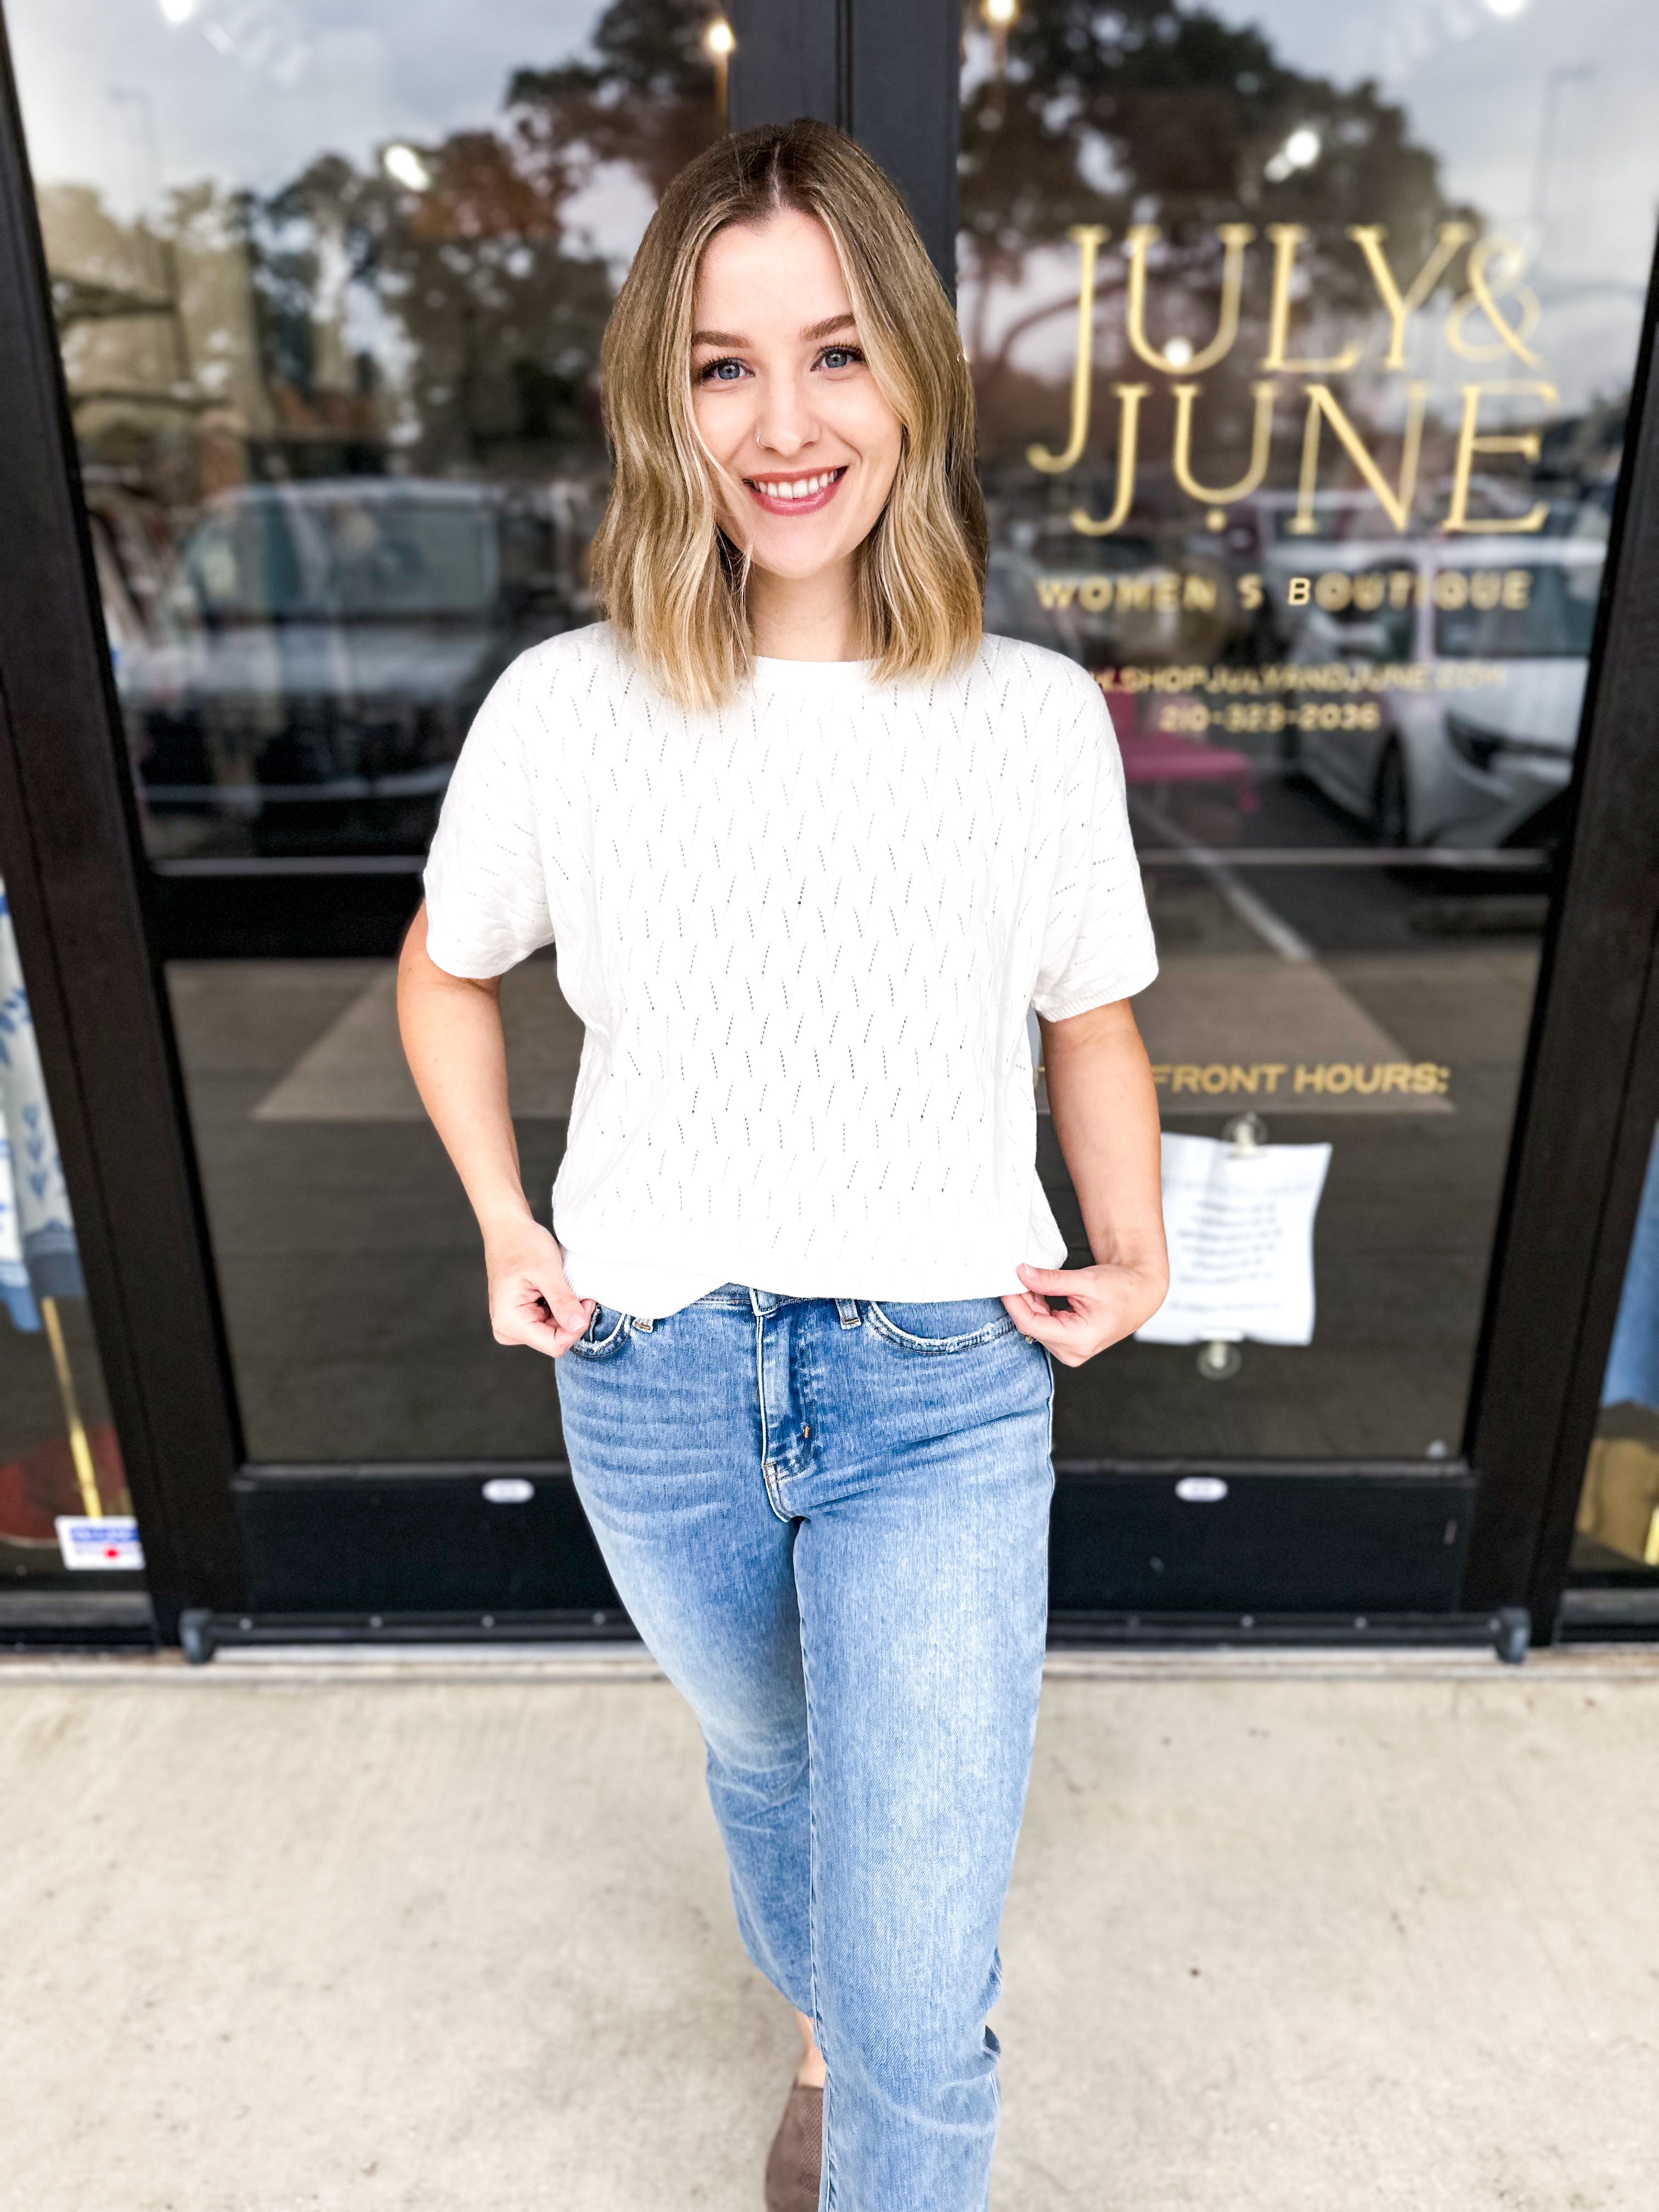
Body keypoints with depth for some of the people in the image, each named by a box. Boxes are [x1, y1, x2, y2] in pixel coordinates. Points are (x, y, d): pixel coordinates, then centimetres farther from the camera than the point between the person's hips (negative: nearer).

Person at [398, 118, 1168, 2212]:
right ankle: (823, 2038, 63)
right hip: (653, 1377, 2)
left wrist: (1133, 1251, -6)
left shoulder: (1038, 716, -8)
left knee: (927, 2010, 0)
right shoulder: (563, 708, -8)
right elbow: (447, 973, 9)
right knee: (764, 1759, 29)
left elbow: (1093, 1017, 6)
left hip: (943, 1389, -1)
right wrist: (502, 1224, 0)